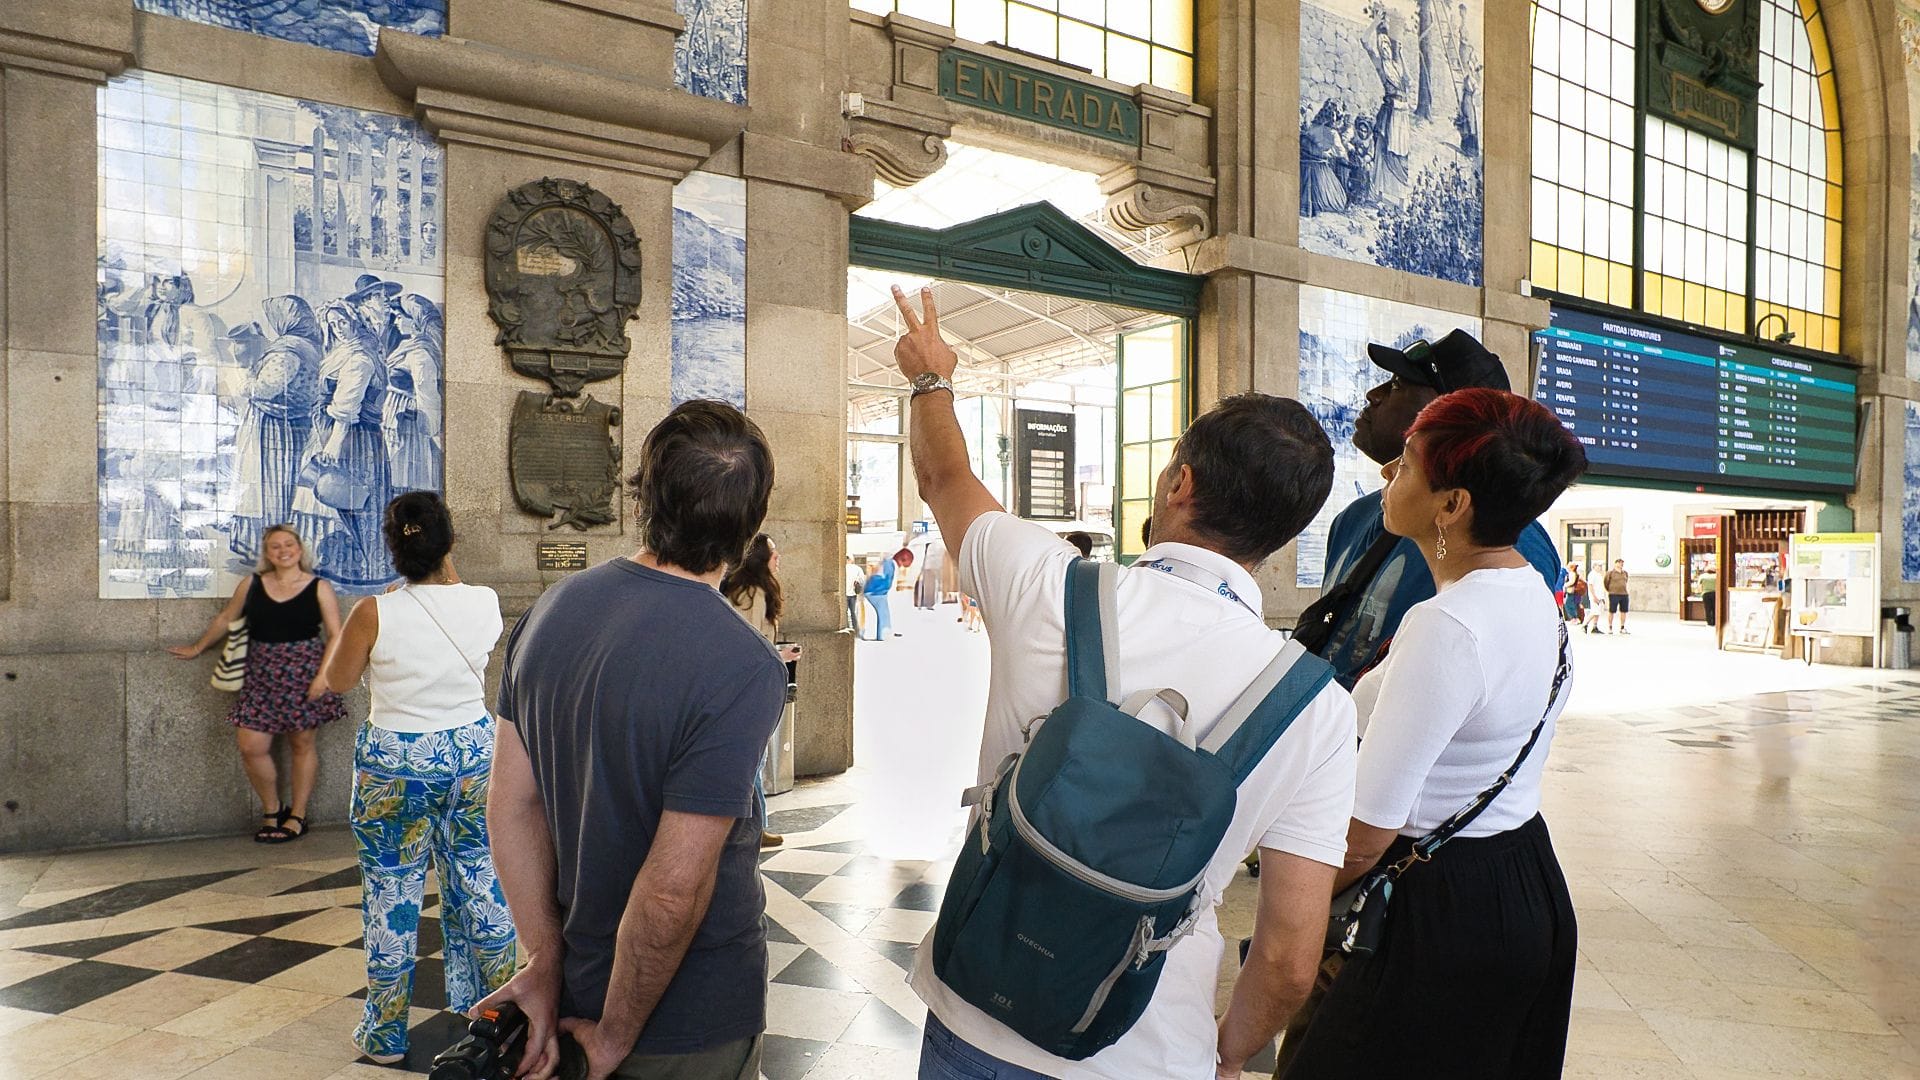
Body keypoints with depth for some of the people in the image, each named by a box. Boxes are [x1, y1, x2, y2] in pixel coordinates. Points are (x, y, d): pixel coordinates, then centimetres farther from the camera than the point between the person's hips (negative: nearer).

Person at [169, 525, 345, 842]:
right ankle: (272, 810, 19)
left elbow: (335, 636, -4)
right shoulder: (252, 584, 6)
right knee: (251, 747, -2)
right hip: (261, 676, 3)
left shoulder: (319, 588, -2)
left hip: (303, 674, -3)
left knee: (301, 744, 6)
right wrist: (197, 648, 29)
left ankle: (297, 816, 19)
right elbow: (225, 619, 21)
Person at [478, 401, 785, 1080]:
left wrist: (545, 964, 0)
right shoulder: (743, 668, -29)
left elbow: (511, 807, -4)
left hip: (579, 989, 6)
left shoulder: (550, 610, -7)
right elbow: (673, 891, -28)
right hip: (691, 1024, -6)